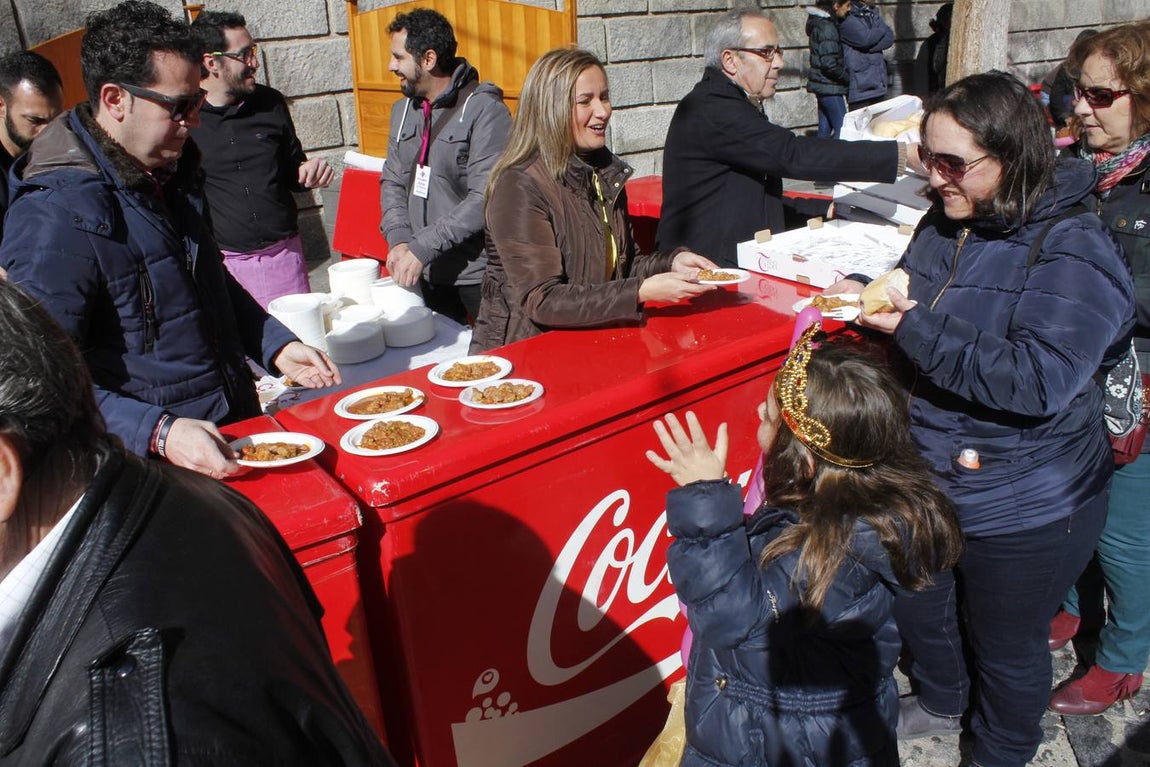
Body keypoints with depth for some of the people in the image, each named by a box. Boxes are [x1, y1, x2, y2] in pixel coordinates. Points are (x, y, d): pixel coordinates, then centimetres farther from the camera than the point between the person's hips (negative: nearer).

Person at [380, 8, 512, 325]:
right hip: (424, 274, 6)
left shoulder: (485, 109, -12)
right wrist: (398, 239, -5)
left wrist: (422, 247, -21)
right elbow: (392, 182, 13)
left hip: (480, 275, -6)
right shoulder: (402, 111, 11)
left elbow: (485, 199, -20)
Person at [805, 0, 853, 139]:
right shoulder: (827, 27, -18)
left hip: (822, 85, 9)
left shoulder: (818, 22, 11)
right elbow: (829, 64, -22)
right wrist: (848, 78, -8)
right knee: (842, 128, -7)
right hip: (829, 86, -9)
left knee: (825, 128, 14)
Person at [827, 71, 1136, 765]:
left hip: (1023, 511, -7)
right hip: (926, 477, 7)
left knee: (1006, 646, 16)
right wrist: (867, 293, -5)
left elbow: (1040, 381, -33)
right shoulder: (947, 224, -1)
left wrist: (917, 330, -32)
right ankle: (941, 702, 57)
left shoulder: (1073, 253, -23)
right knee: (915, 602, 27)